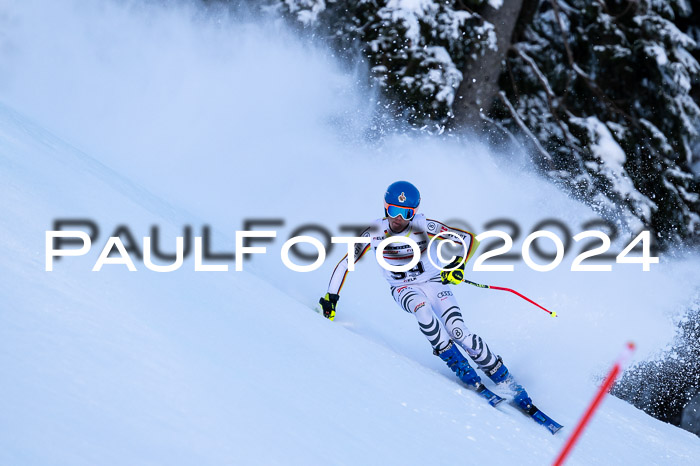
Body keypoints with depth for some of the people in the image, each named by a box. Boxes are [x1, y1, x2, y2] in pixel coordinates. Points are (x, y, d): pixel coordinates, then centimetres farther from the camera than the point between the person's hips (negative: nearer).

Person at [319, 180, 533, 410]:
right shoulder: (374, 233, -15)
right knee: (422, 309, -34)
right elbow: (345, 263, -6)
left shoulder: (423, 227, -20)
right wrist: (331, 297, -12)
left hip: (434, 283, -1)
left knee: (459, 333, -21)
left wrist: (458, 264, -38)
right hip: (403, 289, 1)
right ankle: (466, 374, -24)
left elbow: (470, 239, -21)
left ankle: (506, 381, -7)